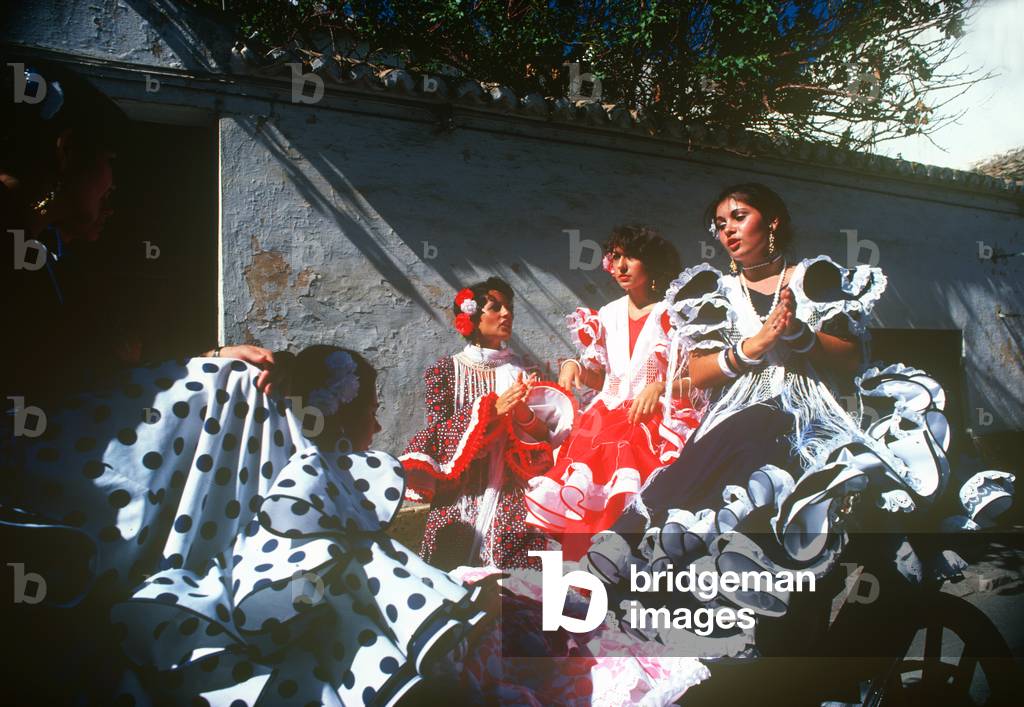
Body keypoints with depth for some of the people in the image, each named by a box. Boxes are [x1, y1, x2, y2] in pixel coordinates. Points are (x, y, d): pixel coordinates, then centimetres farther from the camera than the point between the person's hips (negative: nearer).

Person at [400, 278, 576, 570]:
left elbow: (547, 437, 4)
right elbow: (437, 434, -6)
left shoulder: (521, 371, 9)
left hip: (513, 500, 1)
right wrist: (492, 409, -16)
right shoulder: (445, 370, 4)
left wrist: (525, 415, -15)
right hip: (459, 500, -1)